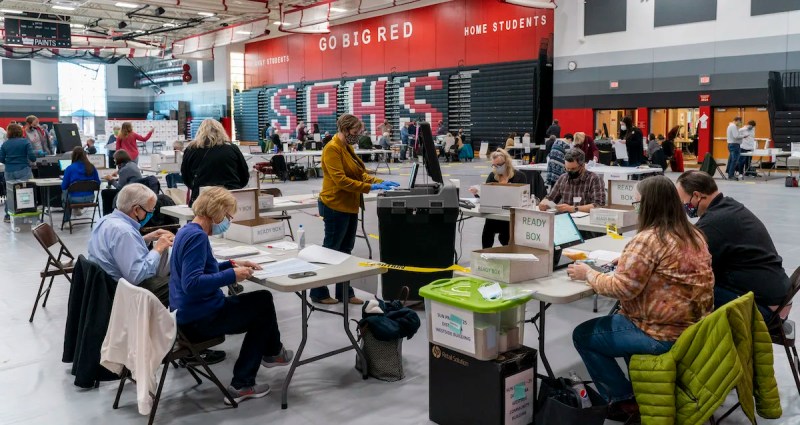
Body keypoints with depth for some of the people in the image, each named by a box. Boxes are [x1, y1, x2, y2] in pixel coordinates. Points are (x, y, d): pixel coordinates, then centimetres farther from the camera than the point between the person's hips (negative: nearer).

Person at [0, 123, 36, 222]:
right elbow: (32, 156, -11)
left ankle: (9, 216, 13)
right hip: (23, 171, -3)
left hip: (9, 172, 3)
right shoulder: (25, 142, -5)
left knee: (10, 194, 8)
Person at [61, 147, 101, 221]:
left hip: (75, 199, -3)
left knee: (64, 193, 32)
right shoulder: (92, 167, -5)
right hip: (90, 199, 3)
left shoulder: (70, 168, -13)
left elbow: (64, 186, -6)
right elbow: (98, 183, 4)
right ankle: (76, 209, 38)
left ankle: (66, 219, 37)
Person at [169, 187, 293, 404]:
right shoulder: (197, 236, -24)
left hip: (188, 315, 10)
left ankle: (242, 384, 22)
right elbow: (191, 284, -32)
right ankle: (272, 352, 37)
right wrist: (232, 275, -26)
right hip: (200, 319, -10)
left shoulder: (187, 231, 9)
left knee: (260, 302, 20)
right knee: (263, 302, 8)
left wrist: (232, 264, 13)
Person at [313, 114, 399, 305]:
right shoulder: (332, 149, -16)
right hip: (335, 207, -9)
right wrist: (369, 187, -26)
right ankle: (318, 293, 12)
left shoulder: (348, 148, 13)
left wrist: (380, 182, -1)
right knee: (330, 251, 0)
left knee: (345, 251, 13)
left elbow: (360, 173, 14)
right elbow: (340, 180, -24)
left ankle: (344, 292, 22)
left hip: (349, 206, 9)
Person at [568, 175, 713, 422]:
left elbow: (622, 289, -23)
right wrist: (626, 261, 16)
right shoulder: (694, 235, 7)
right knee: (618, 320, 32)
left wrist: (588, 274, -8)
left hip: (665, 334, -9)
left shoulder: (648, 240, -22)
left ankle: (624, 400, 12)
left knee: (582, 335, 6)